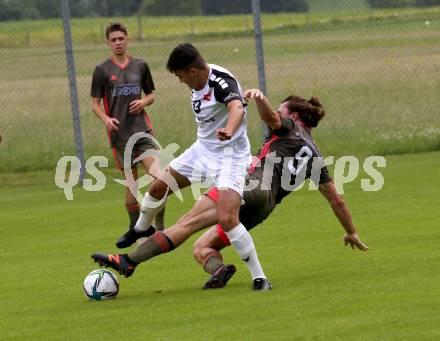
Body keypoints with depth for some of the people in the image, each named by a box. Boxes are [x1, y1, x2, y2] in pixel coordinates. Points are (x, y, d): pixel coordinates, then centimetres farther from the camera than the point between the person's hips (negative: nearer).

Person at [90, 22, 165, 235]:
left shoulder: (140, 66, 10)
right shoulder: (102, 70, 2)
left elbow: (151, 95, 20)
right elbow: (95, 103, 4)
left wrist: (144, 102, -4)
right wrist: (106, 119, -16)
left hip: (142, 129, 2)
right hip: (119, 133, -1)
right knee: (131, 182, 1)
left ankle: (159, 226, -7)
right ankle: (135, 228, 16)